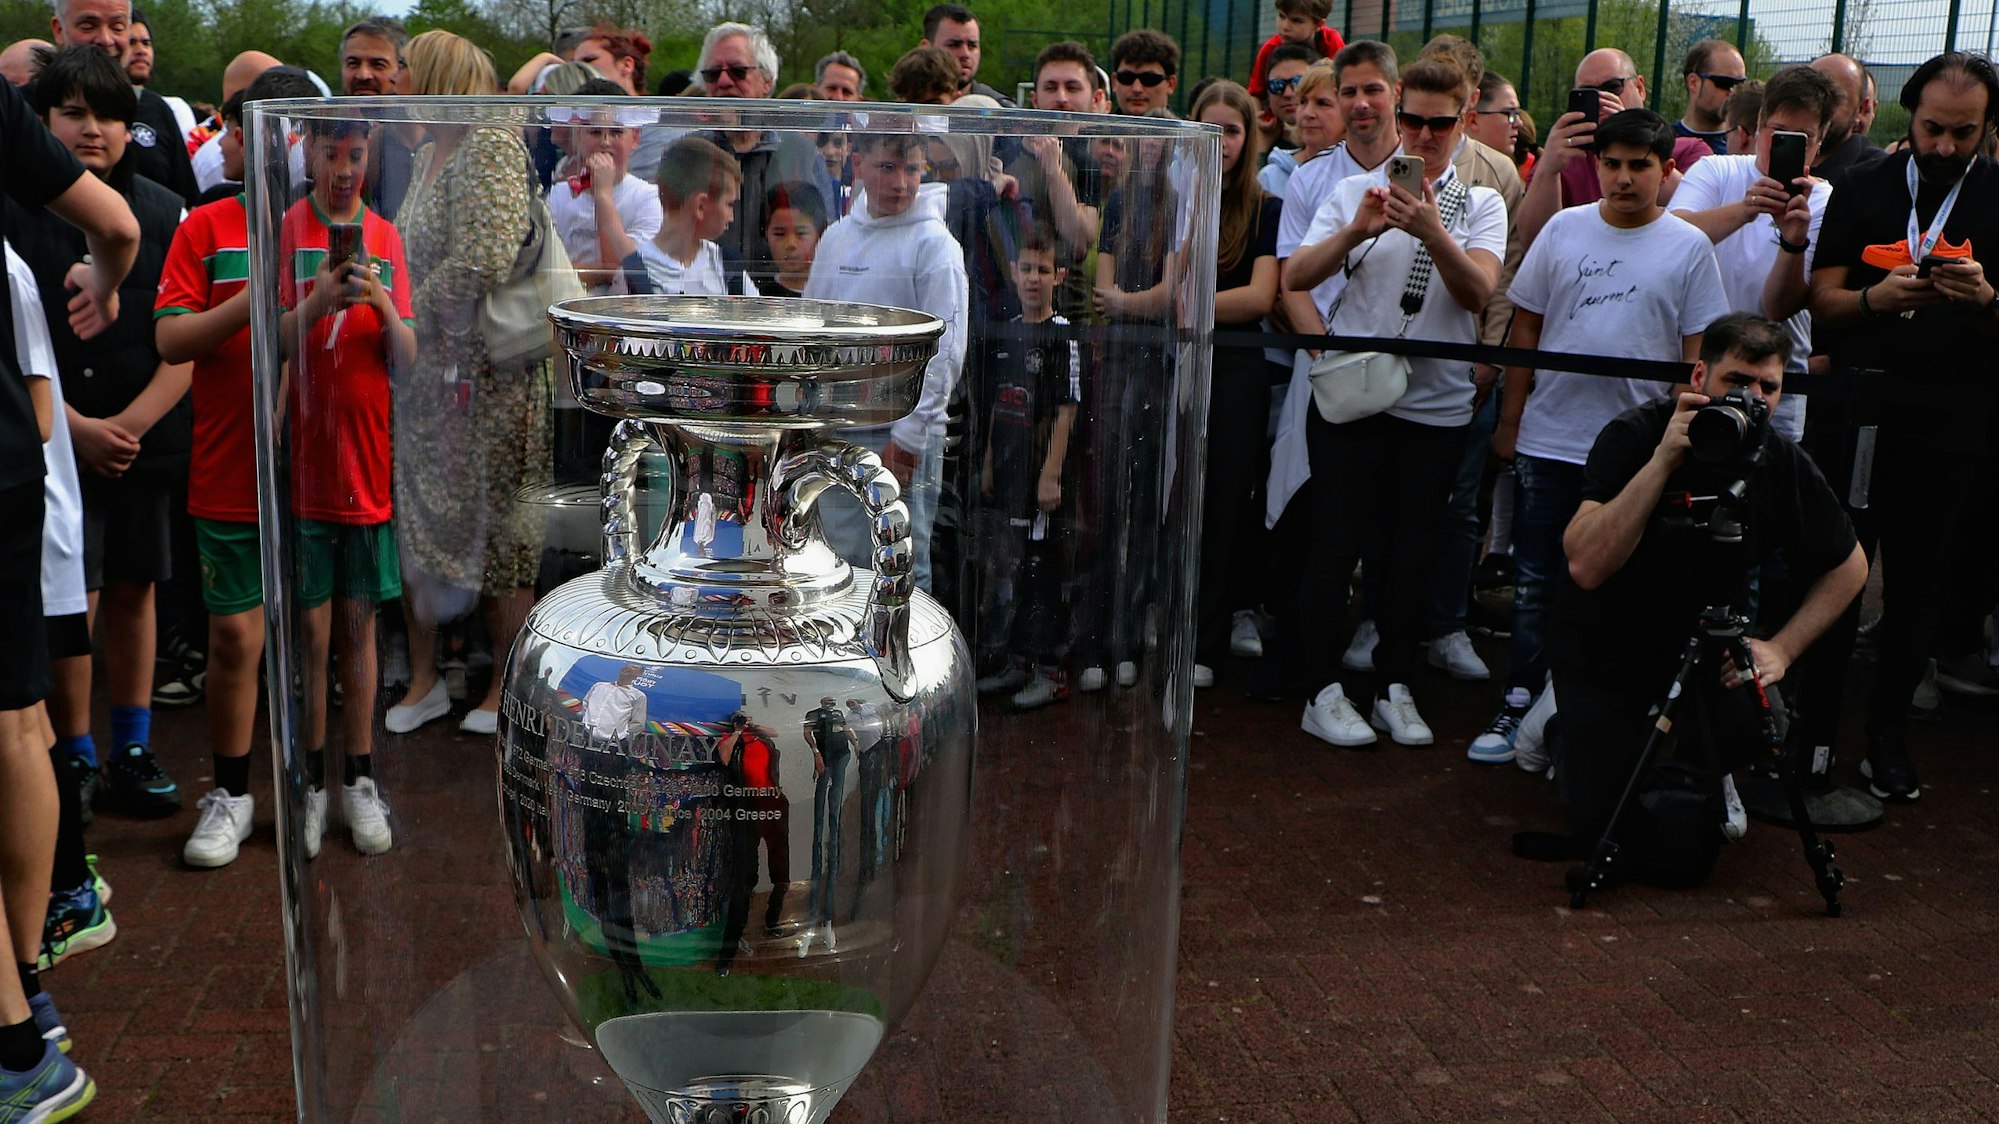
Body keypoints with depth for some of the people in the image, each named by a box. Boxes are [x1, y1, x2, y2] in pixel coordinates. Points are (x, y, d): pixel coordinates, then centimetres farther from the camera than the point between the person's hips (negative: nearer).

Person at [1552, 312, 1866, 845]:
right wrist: (1664, 460, -38)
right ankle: (1563, 720, 25)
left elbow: (1849, 567, 6)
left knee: (1762, 723, -23)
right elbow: (1586, 566, -35)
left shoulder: (1784, 464, -11)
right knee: (1598, 817, -8)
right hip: (1605, 647, -3)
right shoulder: (1633, 435, -22)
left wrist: (1781, 649, -7)